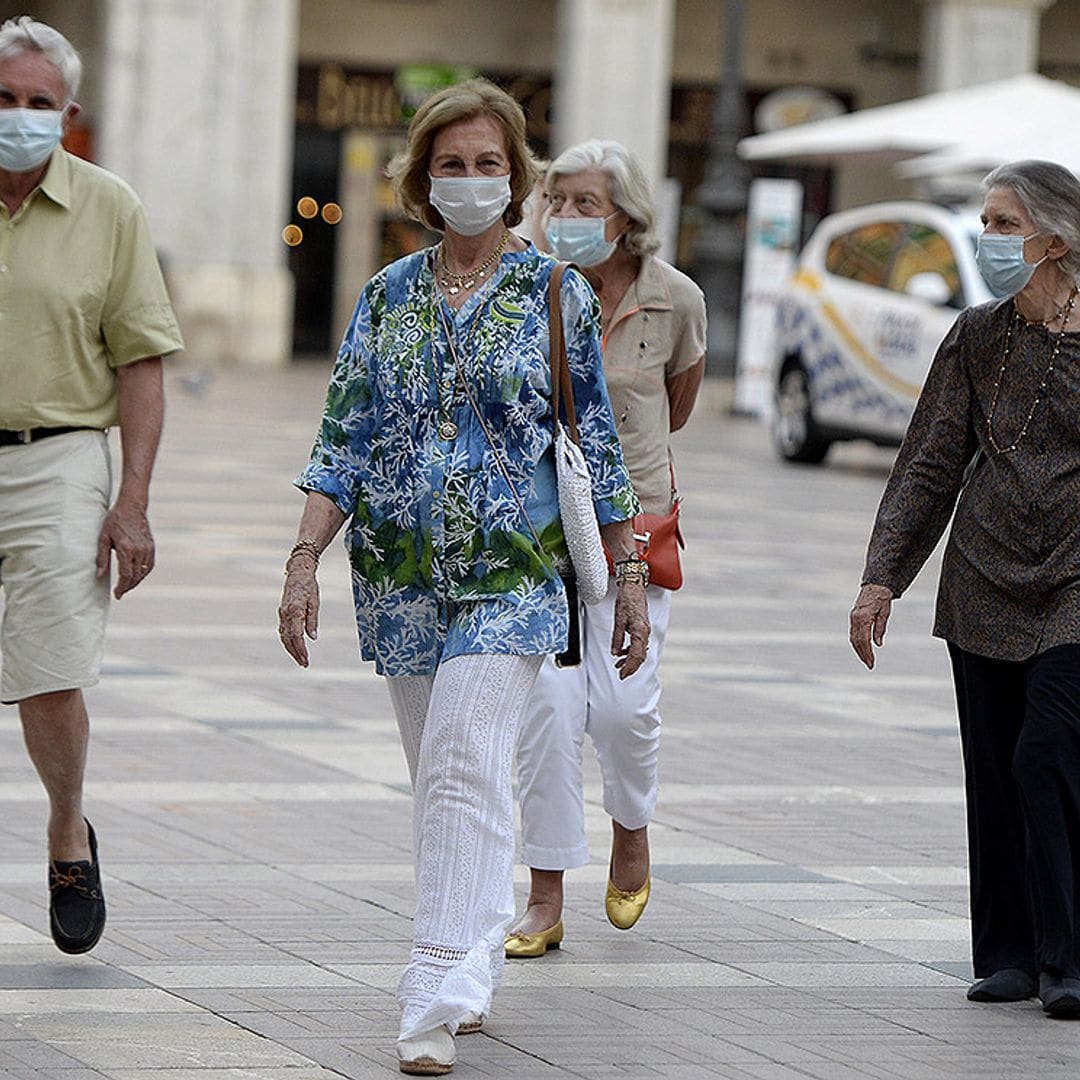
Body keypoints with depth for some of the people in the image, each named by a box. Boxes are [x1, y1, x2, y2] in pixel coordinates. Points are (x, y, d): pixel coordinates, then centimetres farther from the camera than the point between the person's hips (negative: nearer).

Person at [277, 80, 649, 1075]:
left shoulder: (558, 294, 1)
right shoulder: (389, 296, 7)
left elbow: (598, 442, 4)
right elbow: (344, 439, 6)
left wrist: (631, 574, 4)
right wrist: (305, 561, -3)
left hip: (512, 571, -4)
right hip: (401, 571, 4)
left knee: (465, 763, -17)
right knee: (441, 774, 10)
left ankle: (441, 997, -19)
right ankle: (475, 969, 25)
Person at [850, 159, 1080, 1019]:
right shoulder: (978, 338, 6)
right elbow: (931, 466, 8)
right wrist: (881, 579, 3)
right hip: (986, 586, 4)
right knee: (993, 773, 4)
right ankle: (1009, 955, 13)